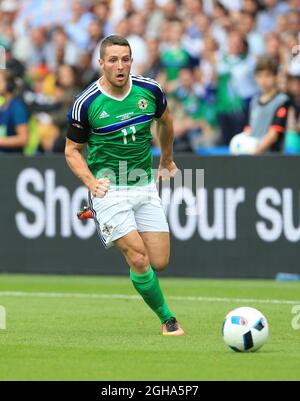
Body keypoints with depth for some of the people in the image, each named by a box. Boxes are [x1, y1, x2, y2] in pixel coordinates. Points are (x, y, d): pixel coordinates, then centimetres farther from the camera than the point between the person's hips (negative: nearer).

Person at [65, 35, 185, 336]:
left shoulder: (149, 91, -3)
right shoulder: (86, 103, -12)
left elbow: (165, 120, 20)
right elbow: (72, 150, 0)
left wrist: (166, 159, 30)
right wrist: (90, 181, -16)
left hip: (145, 186, 4)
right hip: (110, 188, -4)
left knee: (160, 263, 0)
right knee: (139, 259, -15)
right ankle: (167, 319, 3)